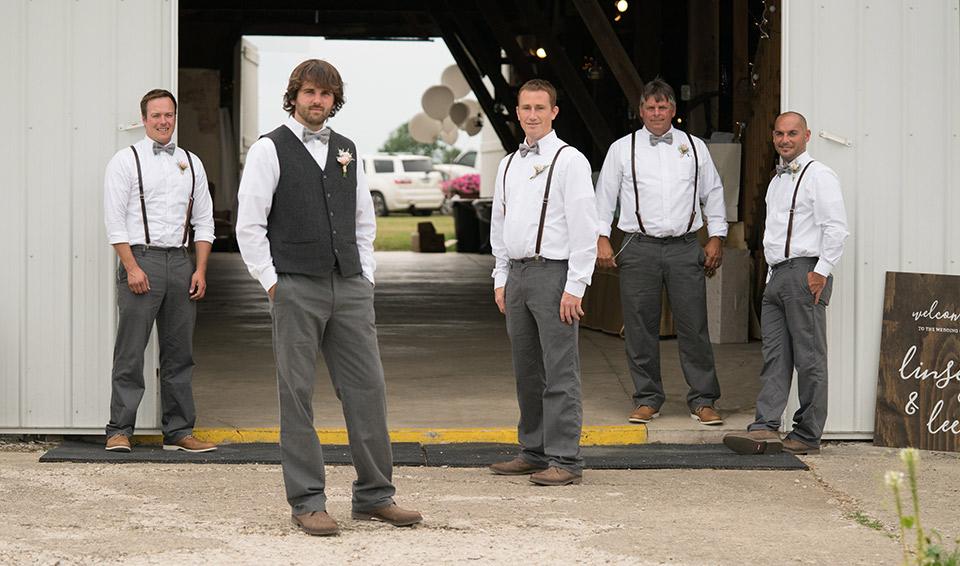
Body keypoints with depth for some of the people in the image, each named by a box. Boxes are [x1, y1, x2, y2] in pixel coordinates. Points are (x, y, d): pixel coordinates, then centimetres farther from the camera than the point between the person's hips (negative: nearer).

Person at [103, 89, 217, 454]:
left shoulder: (191, 163, 15)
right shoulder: (126, 161, 2)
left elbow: (204, 221, 14)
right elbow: (114, 220, -5)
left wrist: (200, 270, 4)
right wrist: (132, 268, -13)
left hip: (181, 260, 4)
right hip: (140, 258, -4)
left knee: (179, 352, 6)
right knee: (130, 352, -6)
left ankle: (178, 432, 11)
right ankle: (120, 430, -1)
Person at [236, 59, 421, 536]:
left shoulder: (347, 151, 15)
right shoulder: (269, 150, -1)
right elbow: (248, 225, -4)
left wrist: (366, 277, 13)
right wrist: (272, 283, -7)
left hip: (350, 287, 5)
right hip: (296, 288, -5)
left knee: (368, 388, 2)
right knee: (297, 394, -1)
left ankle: (374, 496, 11)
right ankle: (306, 502, 5)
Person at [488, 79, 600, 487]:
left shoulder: (569, 161, -5)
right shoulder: (509, 165, 16)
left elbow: (584, 228, -9)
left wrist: (575, 286, -14)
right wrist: (501, 279, 14)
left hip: (554, 271, -7)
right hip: (517, 273, 7)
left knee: (559, 372, -7)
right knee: (527, 372, 12)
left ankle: (564, 460, -4)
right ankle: (534, 452, 21)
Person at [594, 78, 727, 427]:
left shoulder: (694, 147, 12)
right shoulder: (622, 149, 8)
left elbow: (713, 193, 17)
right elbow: (604, 195, 11)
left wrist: (716, 238, 10)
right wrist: (601, 238, 3)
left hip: (686, 248, 0)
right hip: (640, 248, 0)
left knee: (694, 327, -3)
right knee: (641, 329, 1)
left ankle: (703, 401, 4)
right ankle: (647, 399, 12)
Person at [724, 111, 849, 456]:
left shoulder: (819, 176, -5)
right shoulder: (777, 180, 22)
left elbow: (837, 228, -12)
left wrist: (820, 272, -17)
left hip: (805, 274, -9)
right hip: (777, 274, 9)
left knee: (809, 358, -4)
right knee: (775, 356, 2)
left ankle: (808, 436, -1)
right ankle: (766, 429, -3)